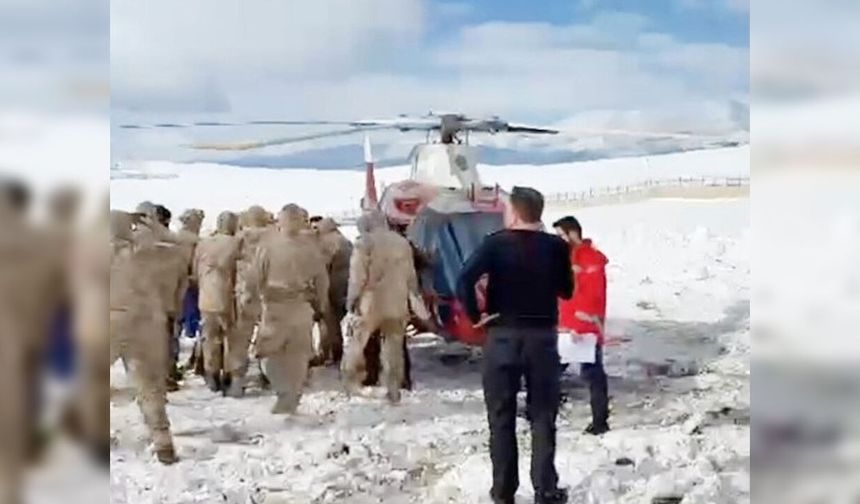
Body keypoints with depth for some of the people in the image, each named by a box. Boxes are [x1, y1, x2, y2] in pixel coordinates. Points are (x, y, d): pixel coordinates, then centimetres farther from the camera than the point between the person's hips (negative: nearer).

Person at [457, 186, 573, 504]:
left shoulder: (495, 244, -7)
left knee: (502, 418, 8)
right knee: (543, 417, 9)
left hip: (502, 336, -1)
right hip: (542, 337, 1)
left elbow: (464, 282, -20)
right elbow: (566, 291, 10)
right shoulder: (556, 247, -1)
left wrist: (475, 316, -8)